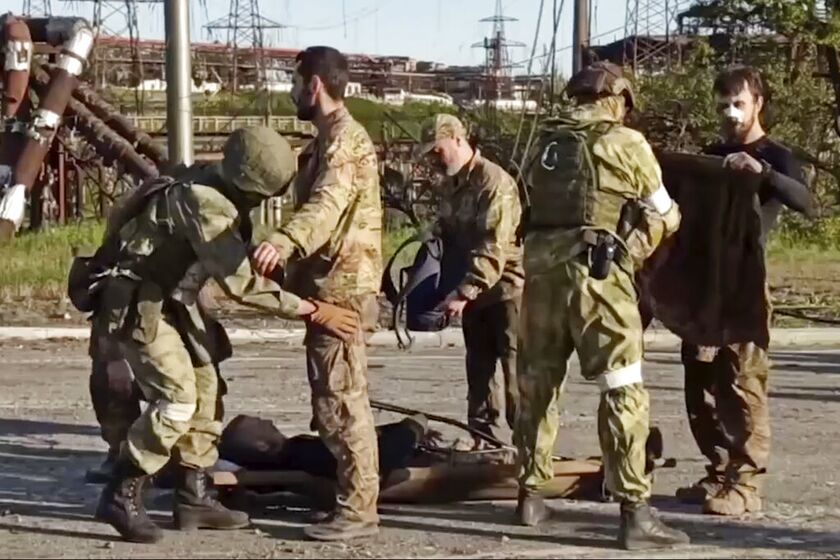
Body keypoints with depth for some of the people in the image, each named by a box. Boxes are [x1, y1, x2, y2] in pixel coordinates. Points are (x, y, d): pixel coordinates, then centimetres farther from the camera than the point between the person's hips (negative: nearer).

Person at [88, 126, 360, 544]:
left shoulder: (226, 202, 4)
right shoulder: (206, 205, -27)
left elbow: (241, 268, 12)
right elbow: (242, 282, -29)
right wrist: (313, 311, -27)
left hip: (169, 300, 10)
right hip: (135, 303, -10)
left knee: (205, 391, 11)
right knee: (178, 398, -16)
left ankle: (193, 496, 20)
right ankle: (120, 497, -7)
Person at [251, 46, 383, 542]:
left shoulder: (344, 137, -15)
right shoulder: (331, 137, 19)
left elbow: (327, 204, -33)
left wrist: (283, 242, -48)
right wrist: (290, 257, 26)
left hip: (340, 286, -11)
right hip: (328, 283, 11)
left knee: (342, 398, -10)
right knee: (334, 397, 15)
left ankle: (359, 509, -7)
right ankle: (351, 496, 22)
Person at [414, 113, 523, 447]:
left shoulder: (494, 182, -19)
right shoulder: (453, 185, 11)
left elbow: (493, 250, -26)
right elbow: (446, 235, 21)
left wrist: (464, 292, -31)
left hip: (506, 287, -9)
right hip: (473, 291, 9)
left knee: (515, 371, -8)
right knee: (480, 369, 13)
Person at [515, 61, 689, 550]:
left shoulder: (546, 143, 15)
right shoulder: (626, 143, 2)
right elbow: (664, 217, 9)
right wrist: (672, 220, 33)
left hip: (541, 267, 5)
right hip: (596, 272, -5)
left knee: (538, 384, 17)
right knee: (623, 391, -3)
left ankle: (531, 493, 25)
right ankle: (635, 512, -7)